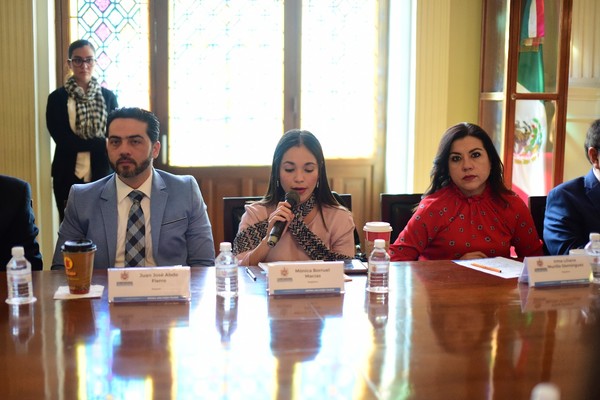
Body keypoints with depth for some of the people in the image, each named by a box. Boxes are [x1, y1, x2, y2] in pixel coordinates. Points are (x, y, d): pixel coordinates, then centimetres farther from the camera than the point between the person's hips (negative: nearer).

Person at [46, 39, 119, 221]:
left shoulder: (108, 97, 5)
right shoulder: (57, 98, -1)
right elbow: (64, 141, -9)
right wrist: (102, 144, -12)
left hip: (102, 177, 2)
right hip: (68, 178, -1)